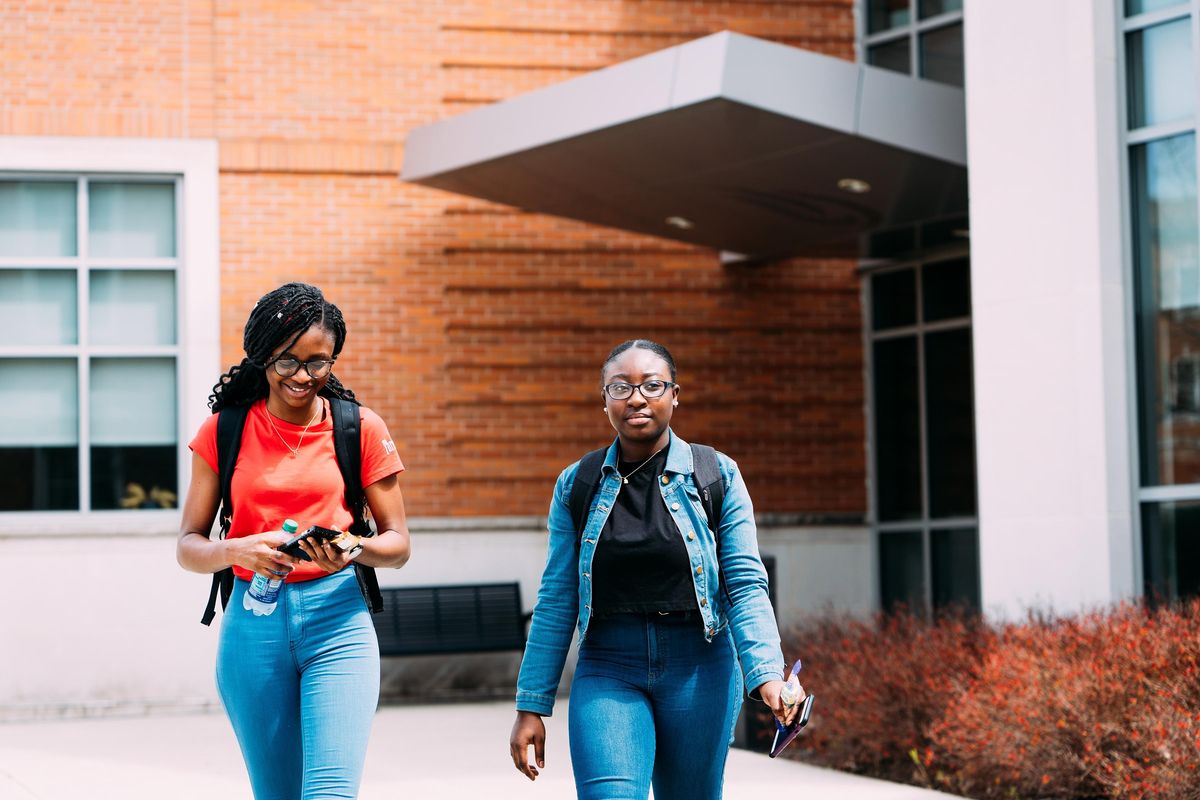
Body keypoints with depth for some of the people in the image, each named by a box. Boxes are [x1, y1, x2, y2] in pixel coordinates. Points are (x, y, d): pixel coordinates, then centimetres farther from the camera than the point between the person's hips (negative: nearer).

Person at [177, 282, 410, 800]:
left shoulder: (361, 429, 2)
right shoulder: (223, 432, 4)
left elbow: (397, 543, 5)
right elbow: (188, 548, 2)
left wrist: (355, 549, -18)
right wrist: (238, 550, -20)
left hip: (337, 621, -1)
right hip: (253, 625, 1)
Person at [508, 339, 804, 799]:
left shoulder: (717, 476, 1)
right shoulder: (577, 486, 5)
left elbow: (745, 585, -5)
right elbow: (556, 601, 6)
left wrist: (766, 674, -20)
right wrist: (531, 706, 3)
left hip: (699, 670, 0)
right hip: (608, 674, 0)